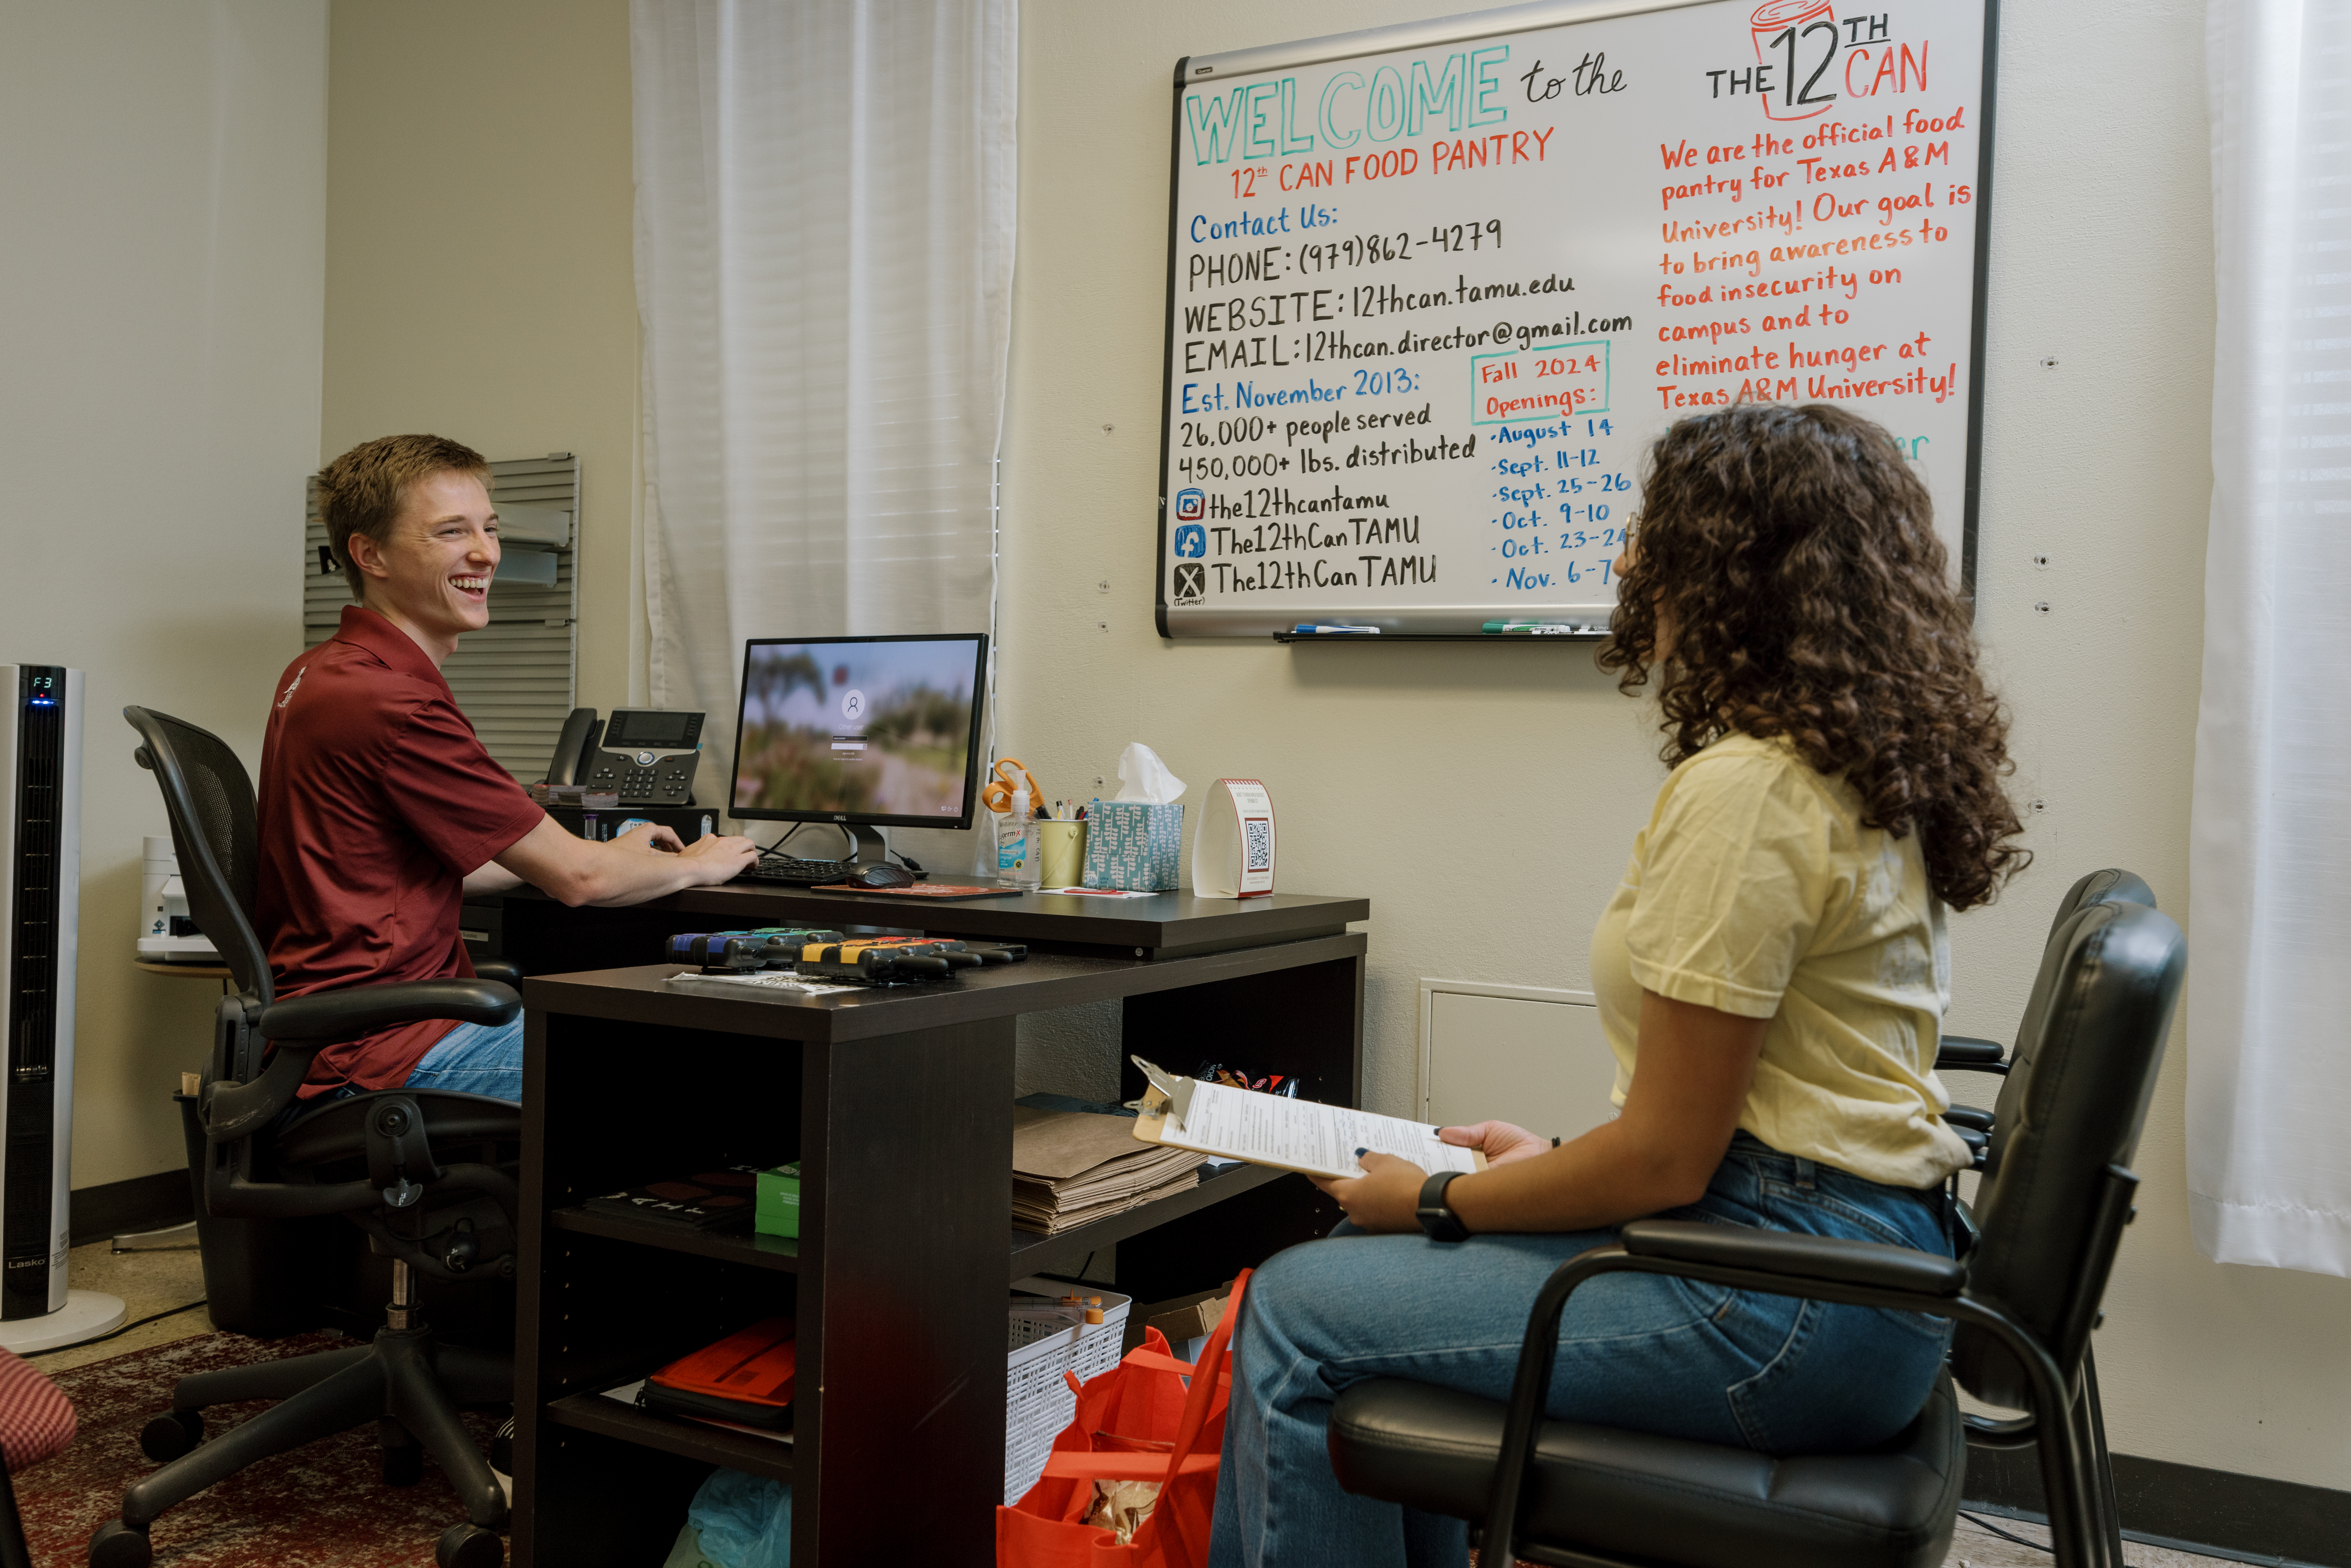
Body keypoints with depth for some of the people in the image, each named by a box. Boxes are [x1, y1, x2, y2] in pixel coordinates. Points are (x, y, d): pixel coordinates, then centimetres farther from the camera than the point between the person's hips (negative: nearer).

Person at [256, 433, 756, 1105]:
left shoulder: (321, 674, 13)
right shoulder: (389, 703, -21)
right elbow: (576, 878, -13)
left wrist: (610, 854, 22)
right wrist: (696, 865, 6)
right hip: (379, 1054, -11)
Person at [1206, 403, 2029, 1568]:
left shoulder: (1743, 787, -20)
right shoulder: (1859, 772, 11)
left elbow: (1665, 1160, -18)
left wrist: (1439, 1201, -5)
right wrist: (1555, 1155, 14)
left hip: (1792, 1292, -10)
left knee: (1298, 1311, -6)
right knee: (1370, 1259, 17)